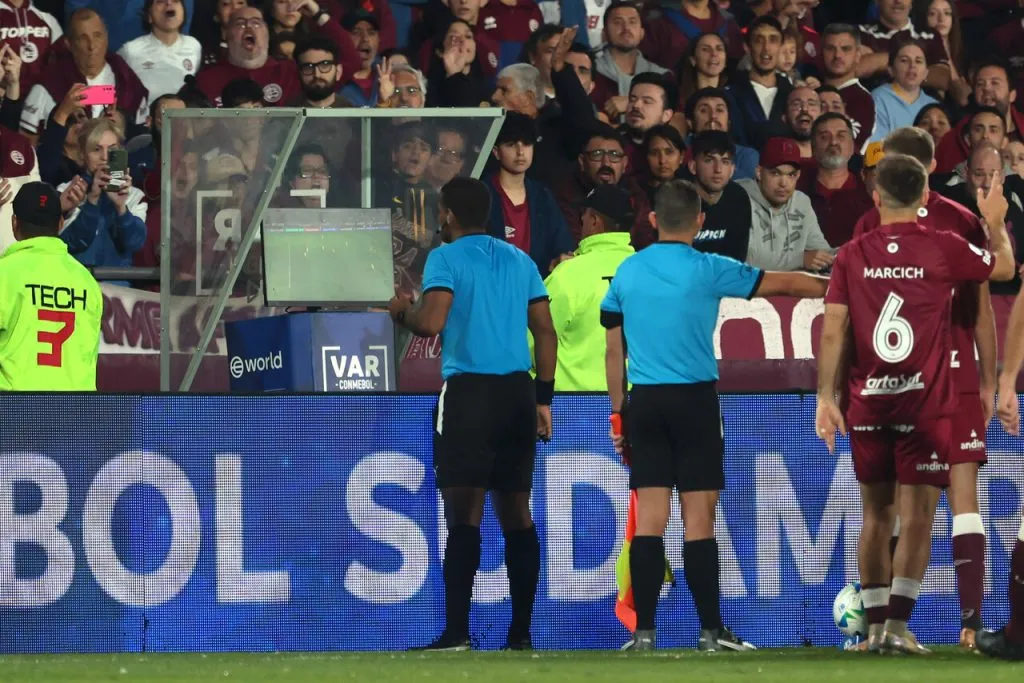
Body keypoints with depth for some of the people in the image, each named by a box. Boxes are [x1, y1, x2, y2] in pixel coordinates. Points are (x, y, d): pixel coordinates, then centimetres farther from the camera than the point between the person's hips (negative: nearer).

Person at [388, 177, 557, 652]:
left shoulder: (445, 258, -4)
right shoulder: (519, 260, 15)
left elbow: (431, 323, -17)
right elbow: (546, 332, 13)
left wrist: (402, 311, 4)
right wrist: (543, 399, 16)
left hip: (470, 390, -6)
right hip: (519, 392, 6)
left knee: (464, 514, -8)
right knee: (516, 515, 9)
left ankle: (457, 631, -14)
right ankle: (521, 632, 8)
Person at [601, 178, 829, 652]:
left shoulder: (627, 272, 6)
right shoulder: (706, 270, -5)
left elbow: (613, 349, 11)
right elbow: (784, 284, 4)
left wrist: (618, 411, 18)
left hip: (644, 401, 3)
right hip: (695, 400, -3)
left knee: (649, 518, 2)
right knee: (699, 518, -2)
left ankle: (643, 631, -2)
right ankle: (711, 630, -2)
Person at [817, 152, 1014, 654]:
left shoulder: (852, 256, 1)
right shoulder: (943, 249, -4)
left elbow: (832, 333, -2)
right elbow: (1004, 267, 14)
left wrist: (826, 397, 2)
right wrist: (996, 223, 31)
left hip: (867, 404, 3)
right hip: (926, 402, -3)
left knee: (876, 514, 12)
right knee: (917, 516, -2)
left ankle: (875, 625, 13)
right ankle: (898, 623, -11)